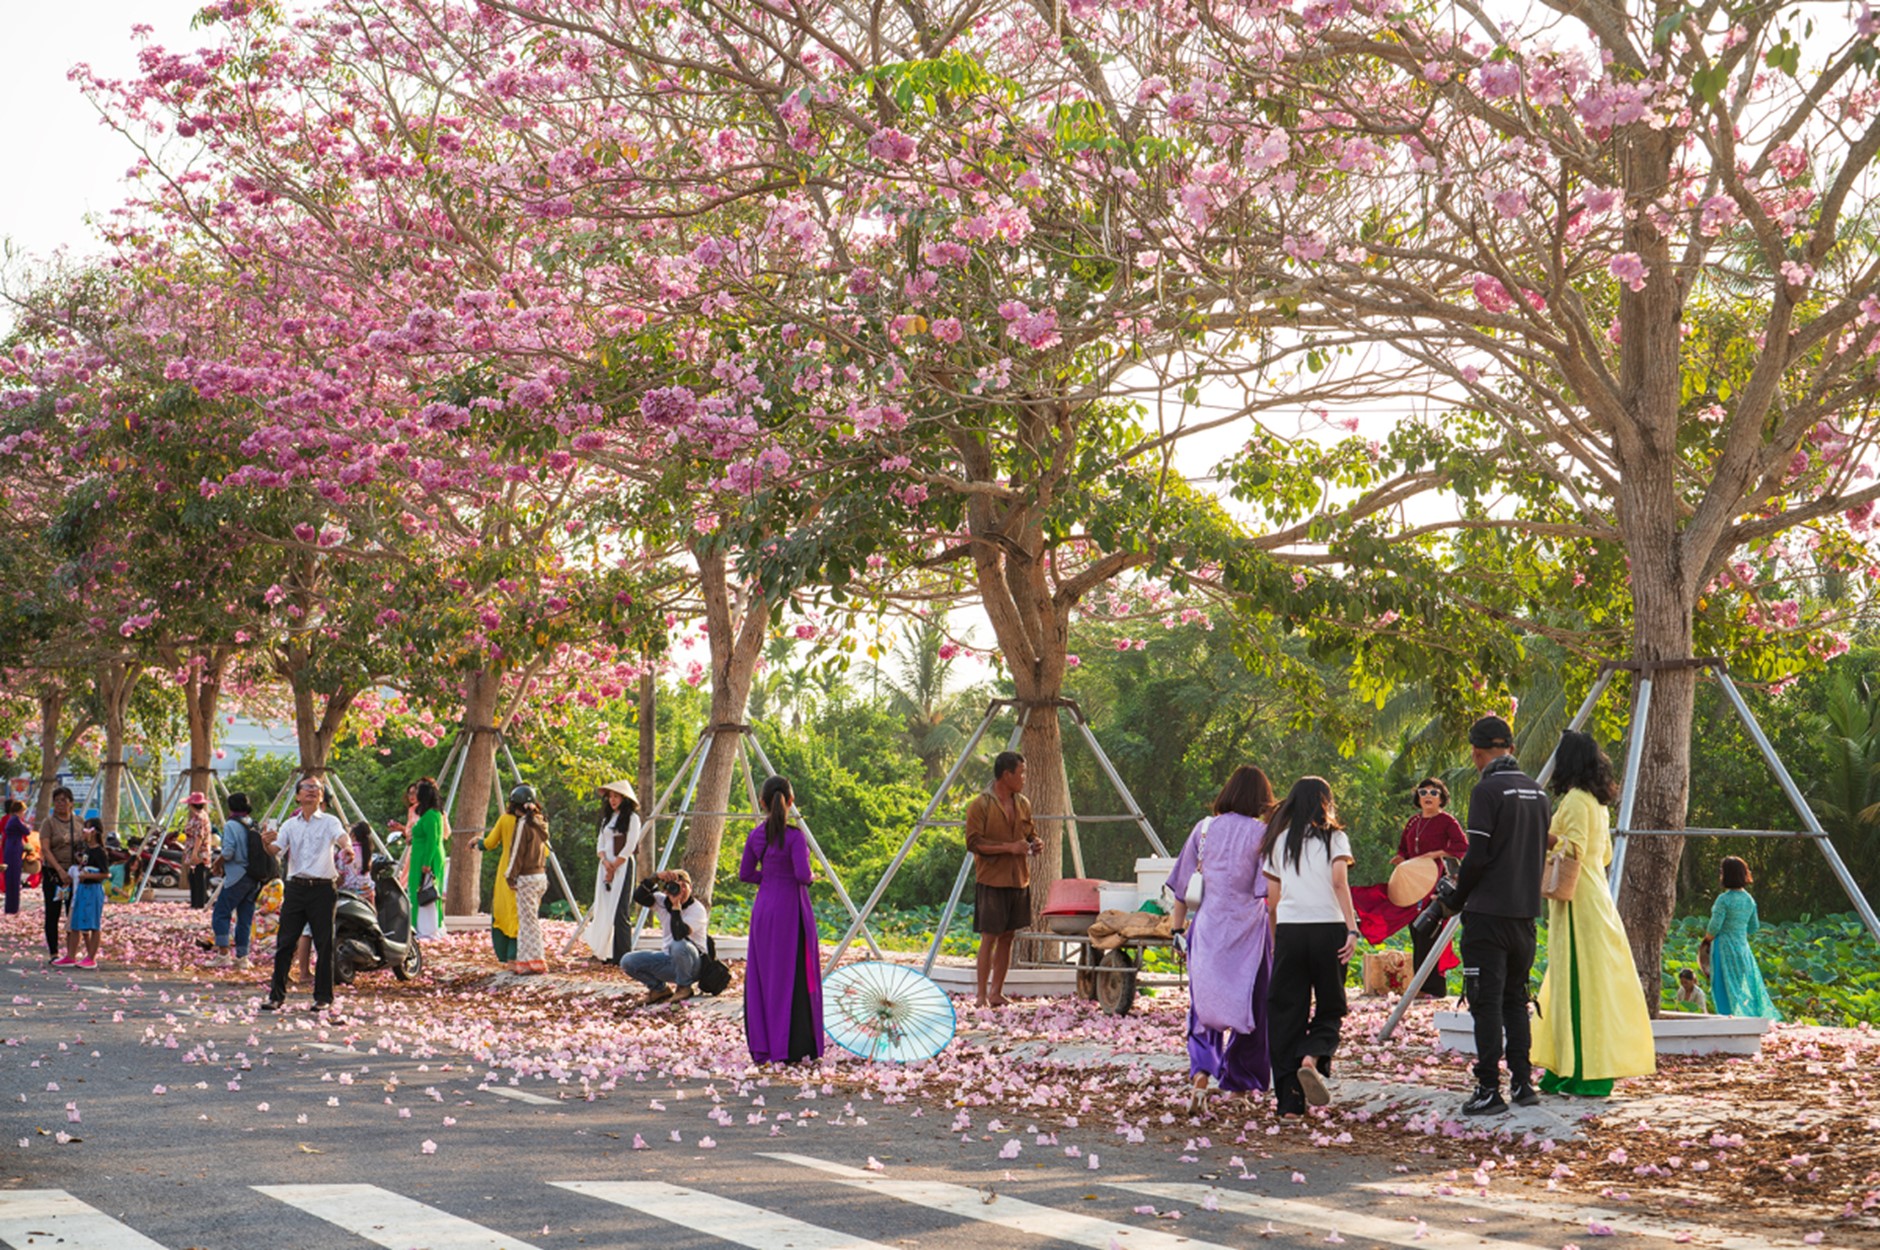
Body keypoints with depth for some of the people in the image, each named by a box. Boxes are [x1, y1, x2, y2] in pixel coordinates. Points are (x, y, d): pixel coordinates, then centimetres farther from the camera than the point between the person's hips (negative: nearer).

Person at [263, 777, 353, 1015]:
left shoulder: (329, 822, 4)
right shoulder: (290, 825, 14)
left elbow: (342, 837, -16)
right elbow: (275, 849, 3)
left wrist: (347, 844, -40)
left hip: (323, 888, -3)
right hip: (296, 887, 3)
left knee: (324, 944, 1)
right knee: (285, 942, 1)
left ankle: (324, 997, 9)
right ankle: (277, 995, 8)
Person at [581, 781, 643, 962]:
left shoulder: (631, 818, -4)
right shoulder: (607, 818, 18)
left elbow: (630, 847, -10)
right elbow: (600, 844, 13)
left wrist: (614, 866, -11)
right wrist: (605, 861, -6)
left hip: (623, 866, -7)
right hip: (606, 866, 7)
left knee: (620, 911, -10)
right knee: (605, 909, 4)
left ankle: (623, 955, -9)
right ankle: (607, 952, 7)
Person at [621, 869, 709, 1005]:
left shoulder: (697, 909, -17)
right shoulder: (663, 902, 0)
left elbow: (679, 935, -34)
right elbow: (638, 897, -19)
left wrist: (676, 906, -32)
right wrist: (655, 878, -30)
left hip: (693, 964, -5)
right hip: (670, 960, 6)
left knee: (678, 945, -40)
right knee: (627, 961, -12)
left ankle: (684, 987, -13)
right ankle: (660, 989, 9)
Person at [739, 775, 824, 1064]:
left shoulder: (755, 836, 2)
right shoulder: (795, 836, -13)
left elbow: (745, 874, 8)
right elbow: (802, 874, -21)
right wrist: (811, 877, 1)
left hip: (764, 907, 5)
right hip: (791, 909, -5)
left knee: (761, 975, 10)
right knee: (792, 976, 1)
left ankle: (761, 1046, 11)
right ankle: (790, 1048, 2)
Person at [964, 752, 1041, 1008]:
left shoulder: (1023, 804, 11)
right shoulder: (980, 805, -9)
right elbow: (973, 842, -15)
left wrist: (1036, 842, 0)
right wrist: (1009, 847, -21)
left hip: (1019, 881, 7)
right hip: (991, 881, -6)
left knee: (1008, 937, 9)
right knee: (989, 937, -6)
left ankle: (996, 992, 16)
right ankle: (982, 995, -3)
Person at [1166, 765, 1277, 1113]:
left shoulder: (1204, 829, 5)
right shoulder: (1261, 834, -5)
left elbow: (1182, 886, 8)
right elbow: (1270, 891, -10)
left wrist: (1179, 926, 15)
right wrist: (1277, 935, -6)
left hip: (1206, 927, 2)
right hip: (1247, 928, -2)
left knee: (1204, 1005, 6)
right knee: (1249, 1004, 13)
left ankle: (1201, 1073, -17)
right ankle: (1239, 1081, 22)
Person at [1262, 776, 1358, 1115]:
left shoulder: (1278, 841, 13)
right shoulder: (1333, 837, 5)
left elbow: (1272, 900, 12)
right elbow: (1340, 884, -9)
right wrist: (1352, 928, -14)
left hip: (1289, 931, 2)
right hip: (1328, 929, -2)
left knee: (1286, 1012, 6)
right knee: (1329, 1009, 10)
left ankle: (1290, 1100, 2)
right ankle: (1313, 1058, -21)